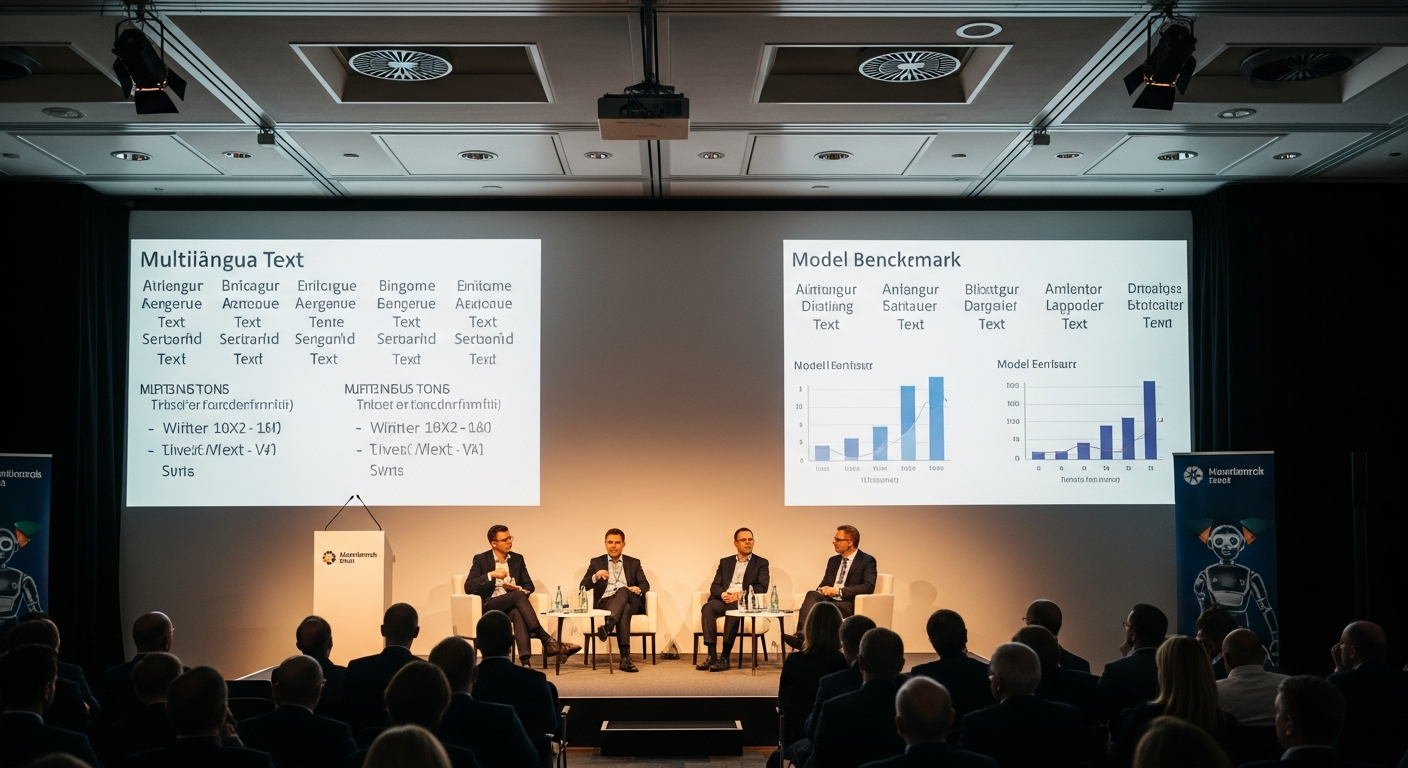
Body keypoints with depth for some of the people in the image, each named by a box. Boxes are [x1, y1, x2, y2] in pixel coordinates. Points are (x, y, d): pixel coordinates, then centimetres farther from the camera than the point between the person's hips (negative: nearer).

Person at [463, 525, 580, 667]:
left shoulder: (517, 559, 16)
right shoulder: (481, 559, 5)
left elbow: (529, 586, 14)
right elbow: (468, 587, -5)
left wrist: (519, 589, -10)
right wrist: (490, 575, -17)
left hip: (513, 605, 3)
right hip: (490, 606, -3)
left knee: (518, 614, -38)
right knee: (519, 596, -34)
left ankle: (526, 661, -54)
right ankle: (546, 640, -40)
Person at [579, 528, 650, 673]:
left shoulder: (634, 563, 21)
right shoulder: (596, 562, 18)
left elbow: (645, 585, 9)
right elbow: (583, 586, 8)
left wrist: (638, 589, -17)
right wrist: (595, 577, -15)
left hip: (631, 602, 1)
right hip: (605, 602, -1)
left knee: (623, 591, -38)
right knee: (624, 609, -39)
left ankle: (607, 627, -56)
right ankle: (625, 657, -50)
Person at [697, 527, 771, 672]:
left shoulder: (761, 563, 12)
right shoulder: (725, 562, 21)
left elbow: (762, 587, -2)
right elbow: (714, 586, 12)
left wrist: (742, 594, -17)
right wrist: (723, 594, -12)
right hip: (724, 600, 3)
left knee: (734, 608, -38)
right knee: (708, 608, -31)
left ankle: (725, 657, -36)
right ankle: (711, 656, -34)